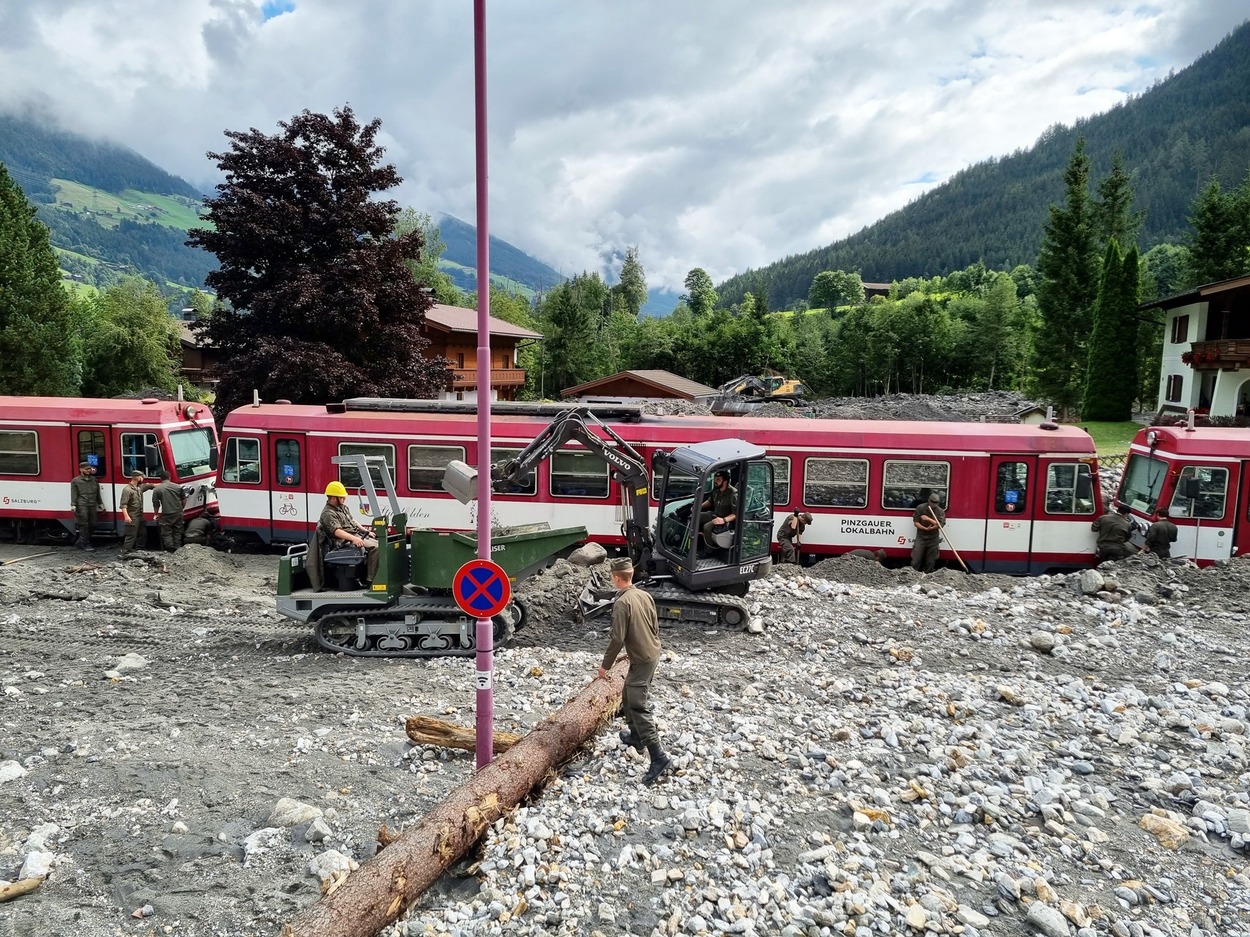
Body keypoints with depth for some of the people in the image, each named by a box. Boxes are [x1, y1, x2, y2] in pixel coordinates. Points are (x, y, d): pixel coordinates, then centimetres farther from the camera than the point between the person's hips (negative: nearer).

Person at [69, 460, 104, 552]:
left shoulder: (94, 479, 16)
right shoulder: (76, 481, 2)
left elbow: (98, 493, 21)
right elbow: (73, 494, -4)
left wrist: (100, 503, 20)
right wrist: (73, 505, -12)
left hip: (92, 506, 5)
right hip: (81, 506, -5)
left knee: (92, 524, 4)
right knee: (84, 525, -5)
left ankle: (81, 541, 20)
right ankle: (86, 544, 0)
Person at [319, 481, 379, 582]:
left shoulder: (343, 507, 17)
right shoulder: (328, 514, -14)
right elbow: (337, 531, -26)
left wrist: (365, 531, 21)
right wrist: (354, 539, -36)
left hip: (357, 535, 10)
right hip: (346, 541, -10)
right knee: (374, 548, -25)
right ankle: (371, 579, -25)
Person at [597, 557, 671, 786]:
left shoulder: (622, 603, -20)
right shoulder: (645, 595, 4)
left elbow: (617, 639, -20)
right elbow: (656, 627, 13)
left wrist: (605, 666, -9)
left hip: (641, 660, -9)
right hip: (653, 655, 9)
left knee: (638, 708, -7)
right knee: (629, 698, 25)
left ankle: (659, 757, -10)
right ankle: (636, 736, 40)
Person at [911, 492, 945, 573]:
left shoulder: (940, 511, -2)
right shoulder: (920, 508, -5)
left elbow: (941, 524, -13)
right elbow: (916, 522, -6)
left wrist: (928, 519, -20)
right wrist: (925, 528, -20)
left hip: (933, 539, 2)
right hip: (921, 537, -1)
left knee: (930, 562, 7)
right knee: (916, 560, -5)